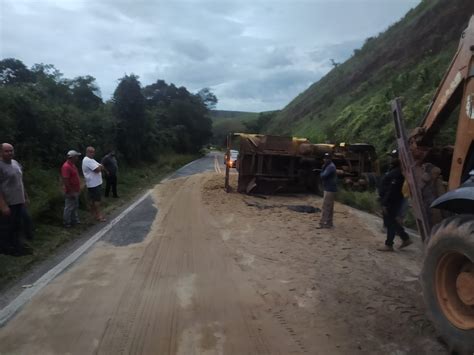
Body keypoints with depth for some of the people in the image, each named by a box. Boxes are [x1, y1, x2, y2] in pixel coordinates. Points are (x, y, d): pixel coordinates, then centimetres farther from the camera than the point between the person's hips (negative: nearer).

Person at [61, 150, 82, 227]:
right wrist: (71, 192, -23)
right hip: (71, 192, -10)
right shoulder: (66, 166, -21)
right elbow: (65, 181, -24)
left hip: (75, 191, 10)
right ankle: (67, 223, 13)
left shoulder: (72, 165, 10)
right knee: (69, 208, 2)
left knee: (75, 207, 18)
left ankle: (75, 220, 30)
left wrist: (78, 189, 19)